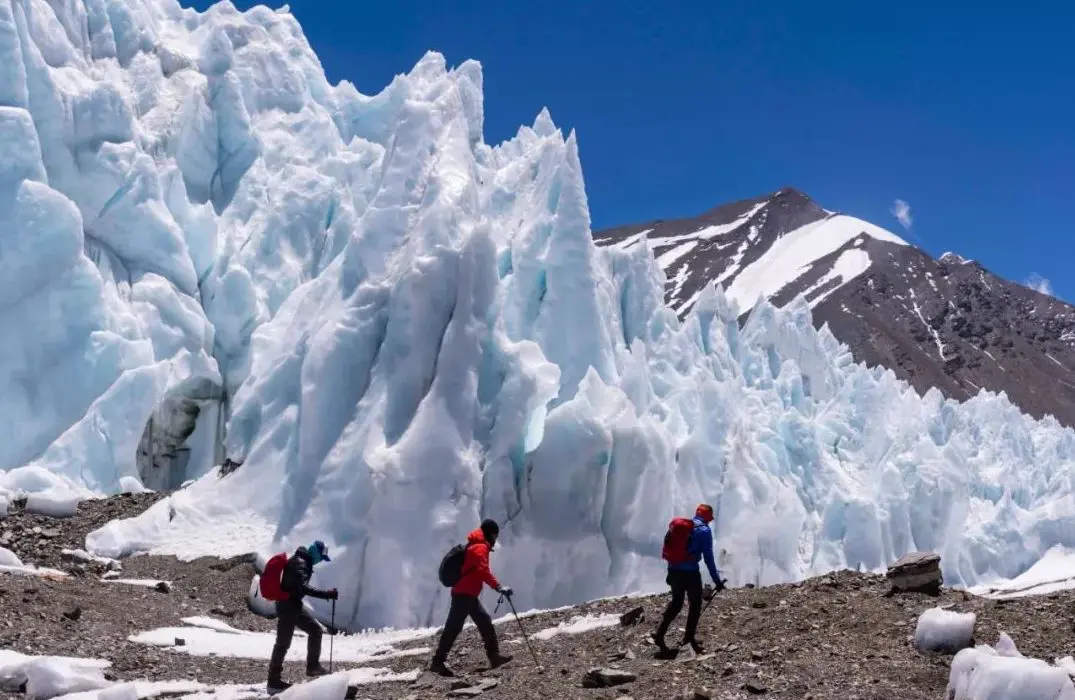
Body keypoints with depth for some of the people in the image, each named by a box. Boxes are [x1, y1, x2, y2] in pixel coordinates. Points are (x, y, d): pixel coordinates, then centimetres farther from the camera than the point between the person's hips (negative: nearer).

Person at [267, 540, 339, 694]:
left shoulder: (301, 561, 12)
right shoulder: (300, 563, -20)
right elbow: (303, 587, -33)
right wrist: (326, 594, -37)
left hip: (293, 605, 10)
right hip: (288, 606, -10)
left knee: (315, 629, 14)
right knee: (283, 642, -5)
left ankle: (313, 666, 18)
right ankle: (274, 681, 0)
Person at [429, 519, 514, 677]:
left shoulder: (474, 545, 18)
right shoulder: (480, 547, -13)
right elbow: (483, 571, -27)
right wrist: (498, 587, -34)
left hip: (466, 593, 10)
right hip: (465, 594, -10)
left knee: (485, 622, 12)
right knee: (453, 628, -8)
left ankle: (494, 656, 14)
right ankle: (438, 662, -7)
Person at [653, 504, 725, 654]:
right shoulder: (704, 530, -7)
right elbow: (708, 558, -11)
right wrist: (717, 580, -8)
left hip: (674, 570, 6)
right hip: (690, 572, -6)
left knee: (676, 602, 19)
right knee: (695, 604, 14)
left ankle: (660, 634, 11)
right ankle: (689, 636, 14)